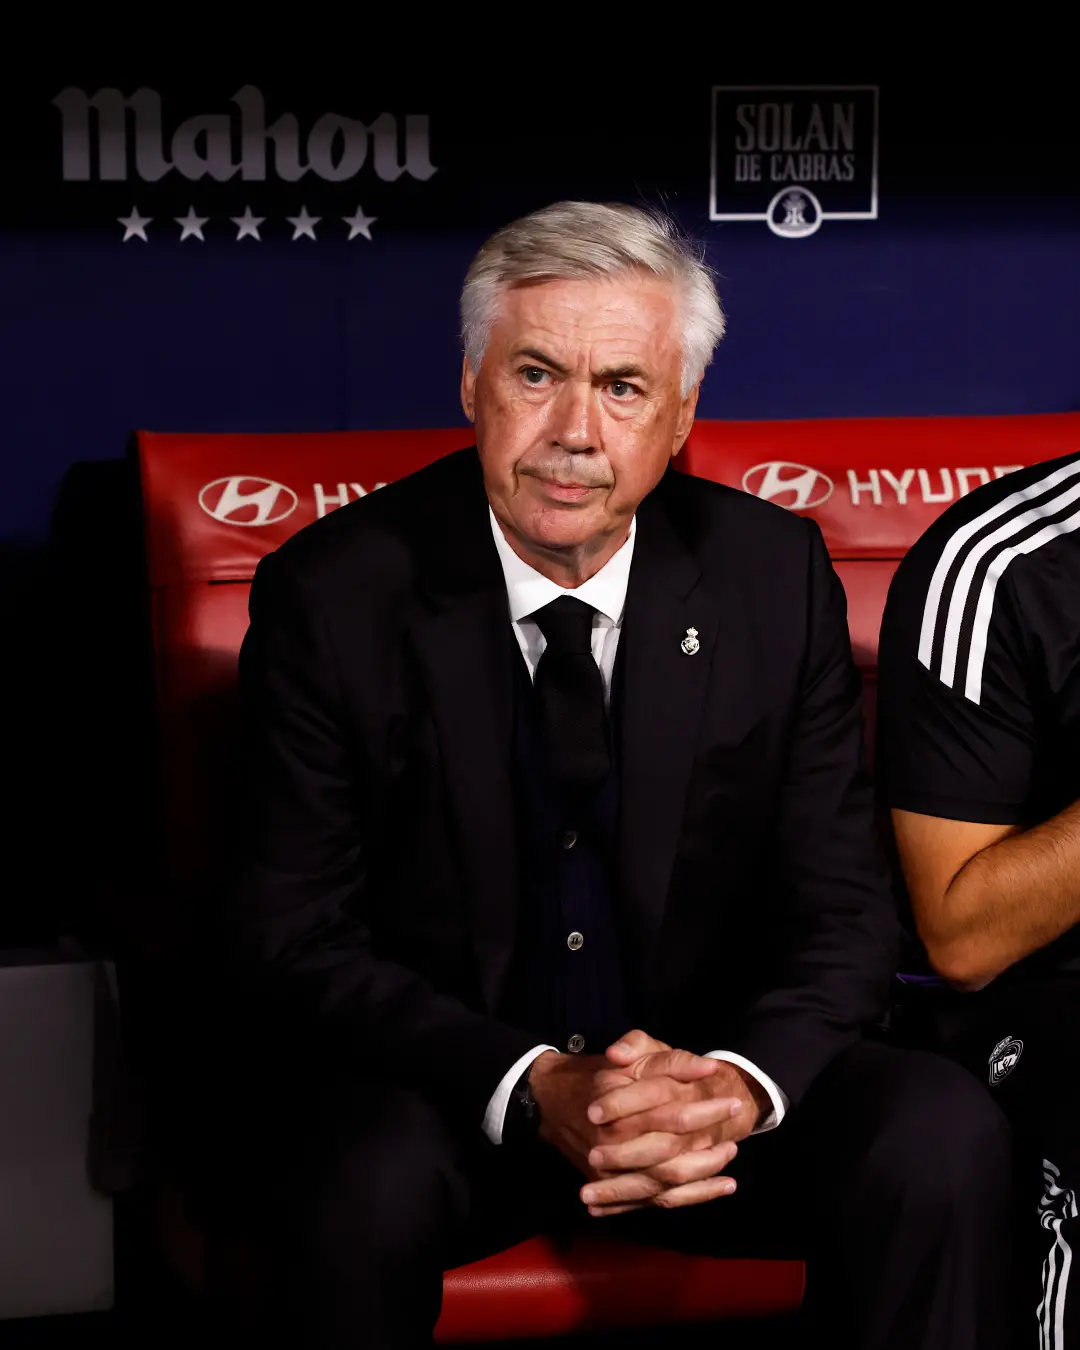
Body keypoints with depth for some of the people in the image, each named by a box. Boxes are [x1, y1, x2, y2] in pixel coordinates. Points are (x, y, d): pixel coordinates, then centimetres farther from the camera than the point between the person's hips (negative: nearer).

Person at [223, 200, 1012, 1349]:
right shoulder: (333, 593, -9)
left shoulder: (774, 575, -2)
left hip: (709, 1070, 2)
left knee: (944, 1135, -25)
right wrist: (529, 1087, -25)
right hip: (443, 1085, -2)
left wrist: (737, 1083, -23)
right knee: (365, 1188, -35)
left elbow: (844, 911, -1)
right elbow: (291, 939, -10)